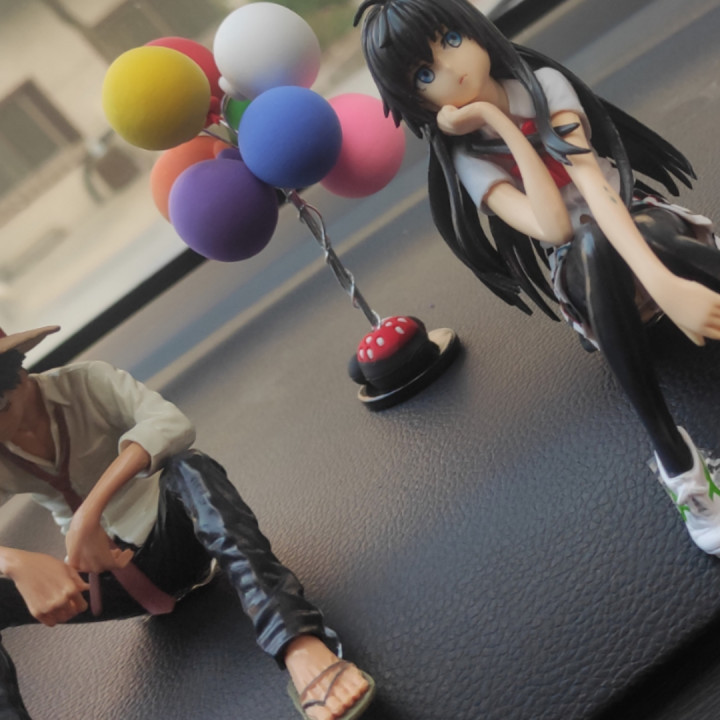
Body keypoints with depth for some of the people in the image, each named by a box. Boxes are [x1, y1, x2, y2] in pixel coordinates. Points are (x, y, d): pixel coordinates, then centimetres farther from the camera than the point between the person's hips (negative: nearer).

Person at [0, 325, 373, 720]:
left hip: (172, 535, -3)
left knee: (188, 467, -37)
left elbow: (171, 422, -32)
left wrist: (89, 512, -42)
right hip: (112, 573, 3)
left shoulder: (84, 383, -12)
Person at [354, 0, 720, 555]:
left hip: (641, 220, 1)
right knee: (595, 245, -37)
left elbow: (591, 180, -25)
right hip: (585, 268, -1)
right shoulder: (467, 159, -10)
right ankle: (675, 459, -38)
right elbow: (553, 226, -29)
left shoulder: (544, 83, -8)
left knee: (645, 233, -36)